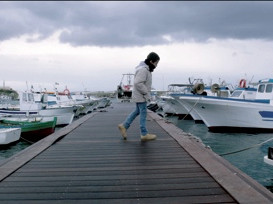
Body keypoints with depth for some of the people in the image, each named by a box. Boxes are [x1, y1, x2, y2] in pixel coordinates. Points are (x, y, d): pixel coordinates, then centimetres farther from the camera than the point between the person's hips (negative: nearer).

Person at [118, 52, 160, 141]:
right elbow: (138, 83, -28)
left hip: (140, 95, 10)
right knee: (143, 113, -1)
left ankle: (124, 126, 22)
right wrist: (146, 93, -21)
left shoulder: (145, 68, 10)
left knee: (137, 111, 18)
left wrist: (147, 93, 14)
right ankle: (144, 134, 9)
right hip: (141, 96, -10)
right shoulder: (143, 69, -22)